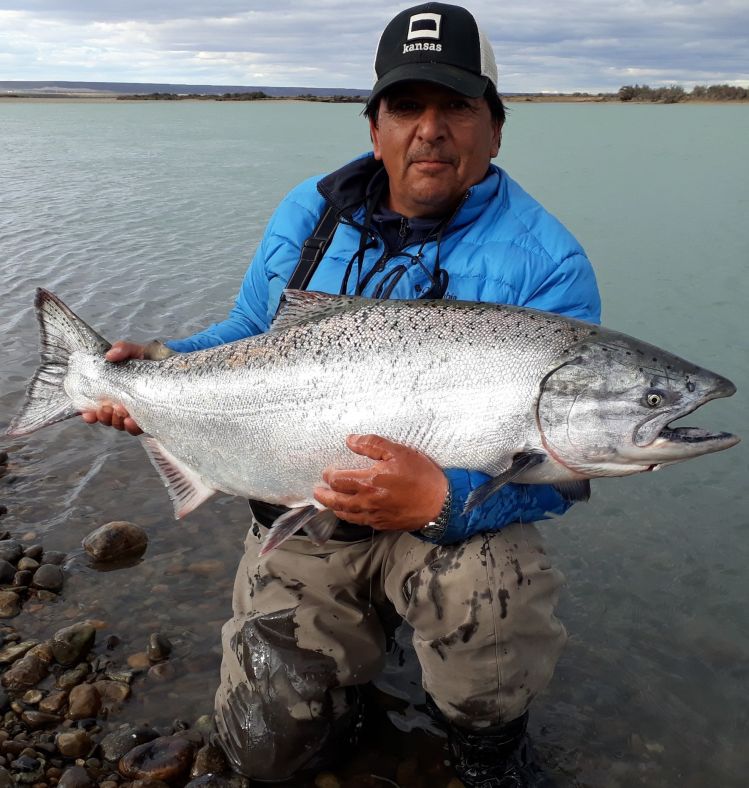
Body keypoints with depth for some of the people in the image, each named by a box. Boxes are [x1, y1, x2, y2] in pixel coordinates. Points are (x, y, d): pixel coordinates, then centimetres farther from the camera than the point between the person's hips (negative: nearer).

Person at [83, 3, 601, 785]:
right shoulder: (309, 213, 0)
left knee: (494, 596, -36)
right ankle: (347, 658, 37)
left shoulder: (544, 263, -15)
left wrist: (443, 500, -38)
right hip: (301, 518, 3)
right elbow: (250, 335, 11)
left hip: (456, 516, -3)